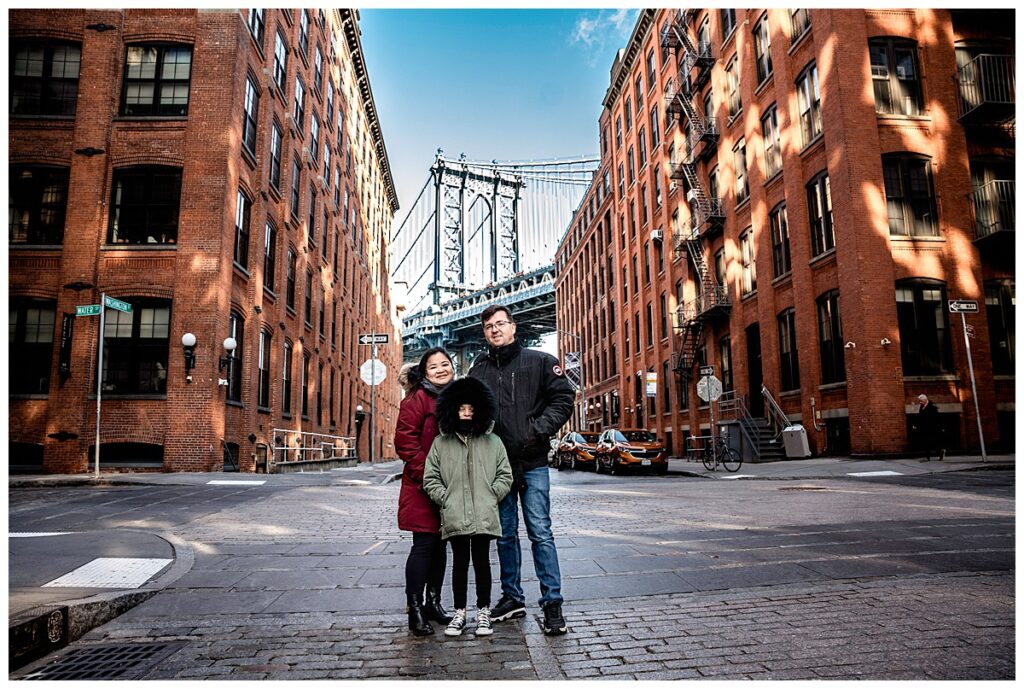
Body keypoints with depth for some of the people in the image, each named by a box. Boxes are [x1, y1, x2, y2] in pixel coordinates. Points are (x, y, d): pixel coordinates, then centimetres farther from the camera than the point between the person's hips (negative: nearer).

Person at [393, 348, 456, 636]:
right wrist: (426, 476, -17)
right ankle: (415, 609, 7)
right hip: (423, 487, -7)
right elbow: (405, 440, -14)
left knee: (440, 544, 14)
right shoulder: (417, 399, -8)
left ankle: (433, 603, 26)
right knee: (424, 544, -4)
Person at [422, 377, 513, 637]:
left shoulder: (492, 442, 6)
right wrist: (446, 499, -3)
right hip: (454, 517, 0)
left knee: (482, 562, 7)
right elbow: (430, 478, 6)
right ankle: (459, 613, 22)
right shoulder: (441, 443, 5)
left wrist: (491, 495, -2)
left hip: (484, 516, 0)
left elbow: (505, 475, 9)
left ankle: (483, 612, 21)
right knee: (459, 562, 9)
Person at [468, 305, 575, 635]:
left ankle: (552, 602, 6)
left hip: (532, 463, -4)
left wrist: (539, 430, -13)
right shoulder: (478, 370, 9)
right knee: (505, 534, 13)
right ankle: (512, 597, 26)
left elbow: (564, 398, -3)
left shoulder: (539, 361, 1)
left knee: (540, 532, -3)